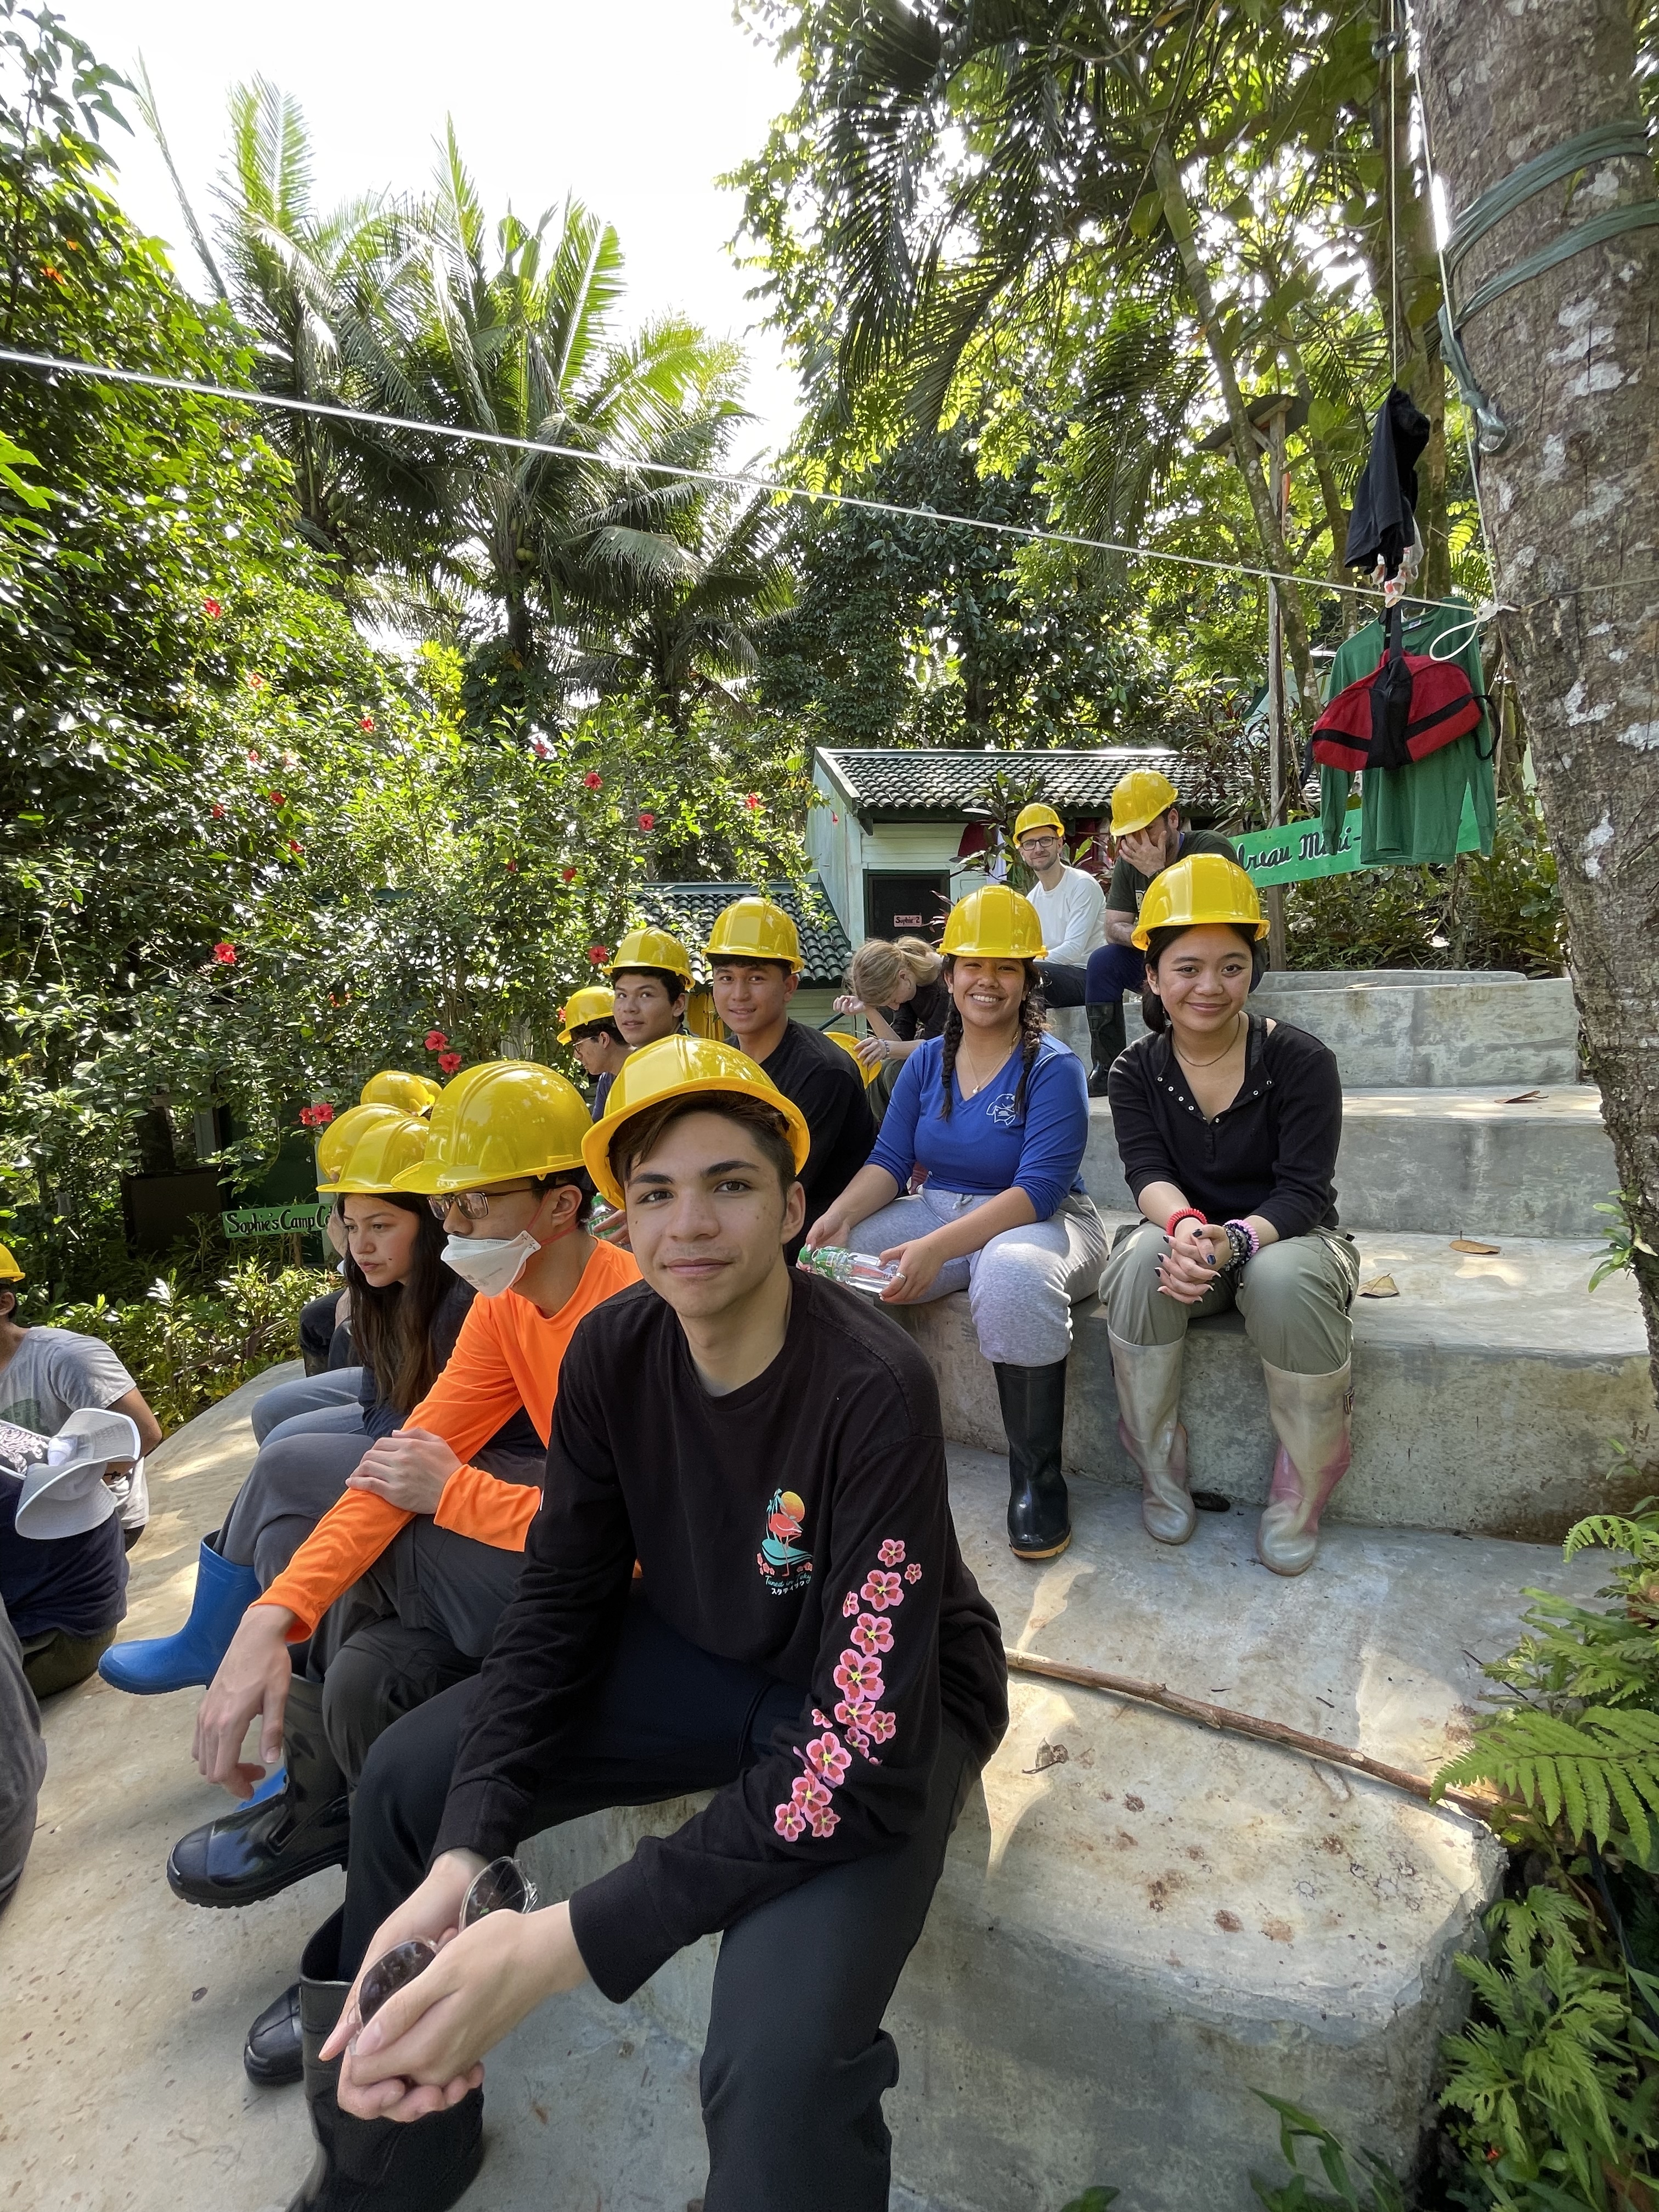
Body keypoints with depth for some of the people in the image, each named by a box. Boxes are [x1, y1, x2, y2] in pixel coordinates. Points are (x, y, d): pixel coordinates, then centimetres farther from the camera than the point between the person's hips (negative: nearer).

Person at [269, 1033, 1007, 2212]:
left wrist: (566, 1942, -34)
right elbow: (559, 1604, -8)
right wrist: (459, 1860, -22)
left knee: (778, 2061, -29)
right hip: (700, 1653, 6)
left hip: (892, 1705, -5)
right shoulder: (611, 1351, -14)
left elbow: (863, 1746, -32)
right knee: (407, 1781, -1)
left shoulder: (874, 1388, -32)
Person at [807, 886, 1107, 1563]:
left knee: (1013, 1274, -40)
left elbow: (1039, 1189, -20)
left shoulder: (1053, 1067, -10)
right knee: (828, 1261, -18)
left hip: (1035, 1223, -5)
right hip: (937, 1211, 5)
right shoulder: (926, 1062, 7)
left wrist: (937, 1247, -34)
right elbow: (890, 1161, 2)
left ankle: (1036, 1477, -18)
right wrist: (839, 1215, -21)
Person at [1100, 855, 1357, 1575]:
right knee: (1142, 1259, -33)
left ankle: (1302, 1489, -12)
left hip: (1283, 1238, -1)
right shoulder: (1137, 1071, -2)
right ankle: (1159, 1470, -12)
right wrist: (1184, 1226, -39)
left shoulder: (1299, 1061, -10)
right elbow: (1148, 1173, -15)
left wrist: (1234, 1239, -38)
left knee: (1285, 1278, -37)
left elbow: (1304, 1191, -17)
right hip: (1186, 1240, 2)